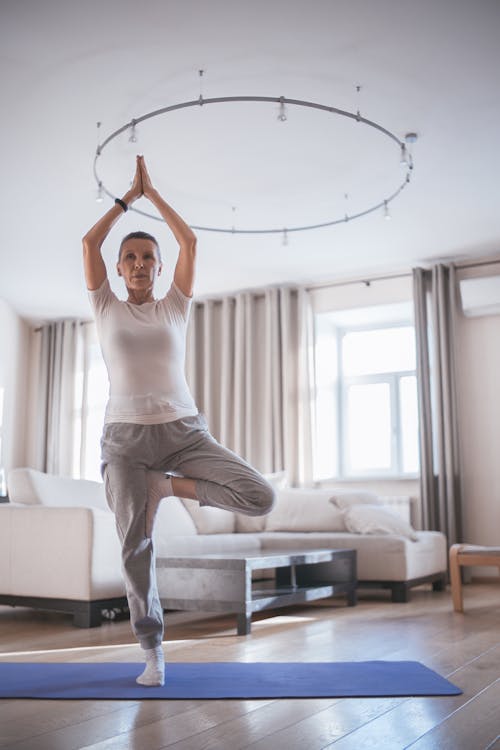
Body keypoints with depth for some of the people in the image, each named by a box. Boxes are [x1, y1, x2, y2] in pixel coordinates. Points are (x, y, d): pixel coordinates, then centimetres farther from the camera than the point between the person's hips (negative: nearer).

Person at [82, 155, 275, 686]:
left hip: (184, 430, 1)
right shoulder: (106, 308, 9)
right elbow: (89, 243, 3)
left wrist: (153, 192, 12)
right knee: (135, 549, 0)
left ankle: (170, 486, 4)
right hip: (125, 437, 0)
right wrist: (129, 195, 12)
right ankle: (152, 652, 18)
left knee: (261, 498, -16)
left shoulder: (174, 307, 10)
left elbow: (189, 242, 4)